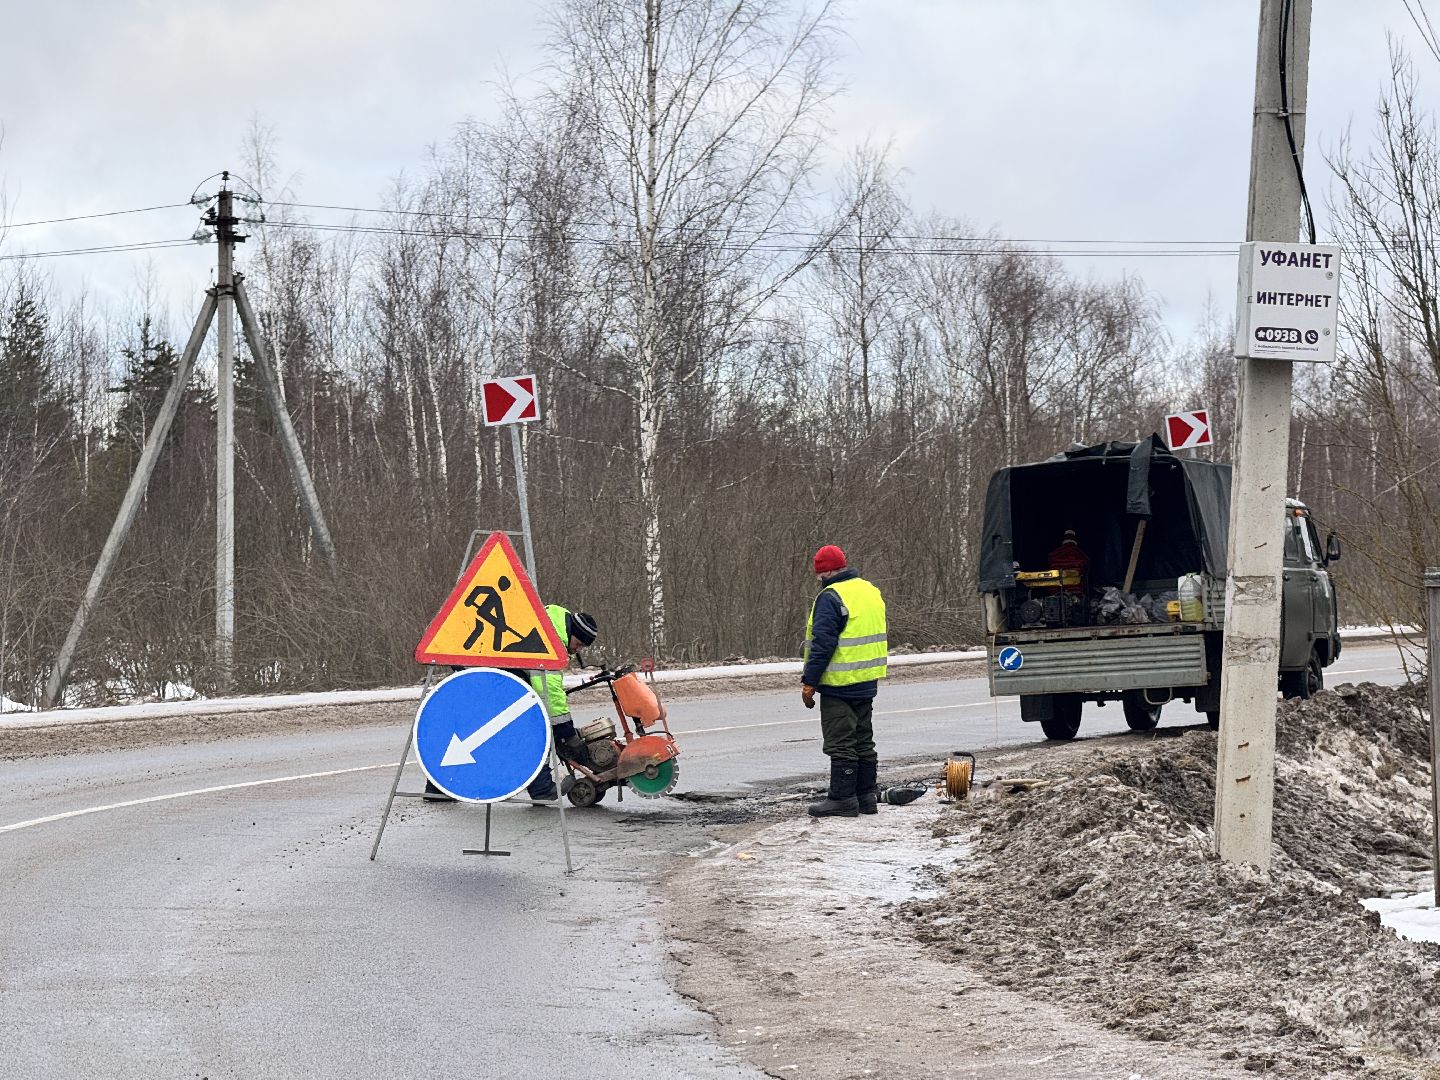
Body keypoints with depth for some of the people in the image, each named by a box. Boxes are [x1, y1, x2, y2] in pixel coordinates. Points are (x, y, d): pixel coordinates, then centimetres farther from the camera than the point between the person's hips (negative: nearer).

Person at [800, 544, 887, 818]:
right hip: (867, 683, 9)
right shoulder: (871, 591, 12)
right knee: (863, 741, 15)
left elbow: (822, 644, -19)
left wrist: (809, 682, -14)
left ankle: (843, 798, -3)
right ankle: (866, 795, 18)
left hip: (840, 683, -9)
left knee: (840, 743, -4)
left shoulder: (830, 598, -16)